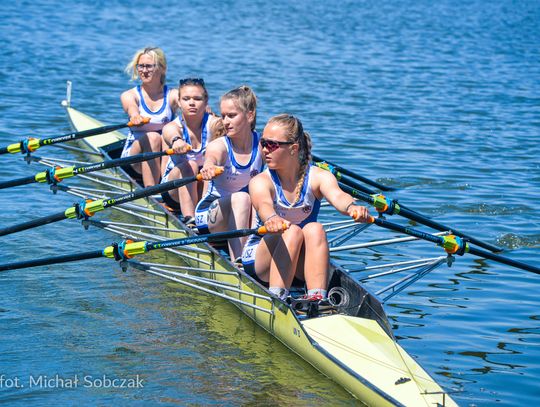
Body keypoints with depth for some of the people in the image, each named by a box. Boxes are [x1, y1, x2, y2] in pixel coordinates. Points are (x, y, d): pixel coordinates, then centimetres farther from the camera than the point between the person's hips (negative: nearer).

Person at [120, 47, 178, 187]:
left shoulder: (172, 95, 2)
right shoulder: (129, 95, 1)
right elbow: (132, 108, -24)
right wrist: (135, 117, -51)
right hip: (134, 154, -1)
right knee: (153, 137, -32)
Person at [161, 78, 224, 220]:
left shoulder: (213, 123, -13)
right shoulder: (171, 127, -14)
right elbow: (172, 135, -40)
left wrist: (216, 137, -55)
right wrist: (177, 141, -64)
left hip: (206, 189, 0)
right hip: (174, 191, 0)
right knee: (189, 165, -31)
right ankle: (189, 219, -43)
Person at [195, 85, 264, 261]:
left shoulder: (261, 145, -7)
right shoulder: (219, 146, -19)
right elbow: (211, 158, -43)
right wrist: (208, 167, -64)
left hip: (247, 213, 3)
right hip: (210, 212, -3)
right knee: (241, 199, -34)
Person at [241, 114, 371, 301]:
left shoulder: (319, 177, -9)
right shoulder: (260, 182, -14)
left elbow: (337, 196, -31)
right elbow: (263, 204, -37)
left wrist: (352, 207, -56)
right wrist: (271, 219, -63)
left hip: (301, 265, 2)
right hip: (259, 259, -2)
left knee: (315, 229, -28)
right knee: (292, 231, -30)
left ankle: (317, 299, -37)